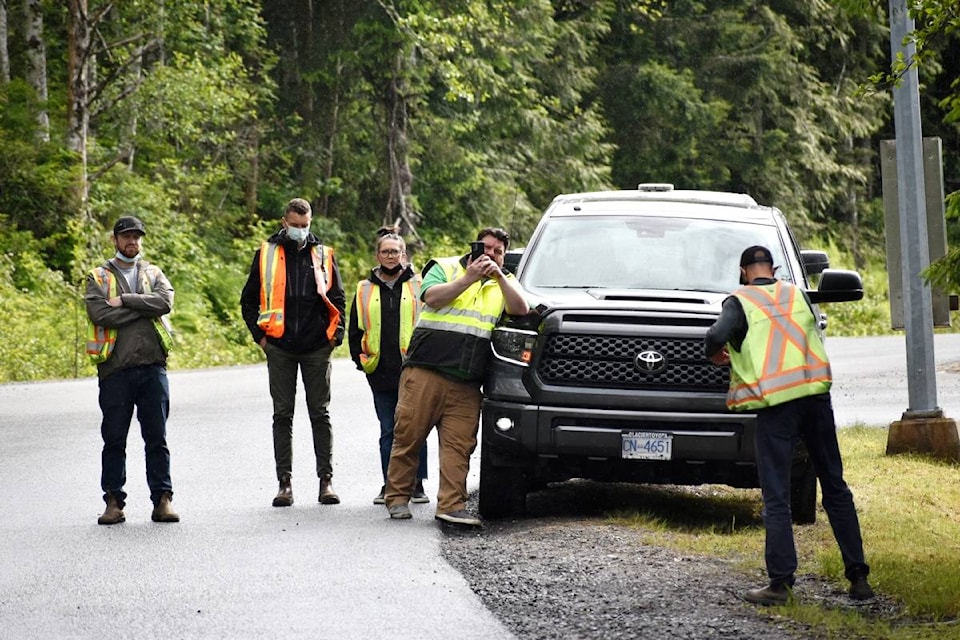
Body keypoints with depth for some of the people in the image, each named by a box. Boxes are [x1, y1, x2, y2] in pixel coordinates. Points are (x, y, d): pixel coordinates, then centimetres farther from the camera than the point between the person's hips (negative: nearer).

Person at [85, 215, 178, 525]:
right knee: (114, 439, 2)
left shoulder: (154, 274, 15)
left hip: (152, 367, 1)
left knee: (157, 438, 3)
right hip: (115, 369, -1)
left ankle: (162, 499, 6)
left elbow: (165, 301, -7)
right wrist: (143, 308, -8)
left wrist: (125, 300, -12)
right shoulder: (99, 277, 7)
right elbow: (99, 313, -11)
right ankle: (114, 501, 8)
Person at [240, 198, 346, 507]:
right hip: (280, 348, 0)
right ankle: (285, 482, 3)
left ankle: (326, 480, 5)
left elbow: (338, 299, 14)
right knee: (282, 415, 2)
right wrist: (260, 336, 1)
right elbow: (248, 300, 11)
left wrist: (335, 336, 3)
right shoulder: (266, 254, 6)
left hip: (317, 349, 0)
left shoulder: (324, 255, 9)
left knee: (320, 414, 2)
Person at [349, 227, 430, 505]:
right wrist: (361, 359, 7)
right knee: (388, 431, 6)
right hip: (381, 374, 2)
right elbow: (355, 331, 18)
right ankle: (389, 485, 11)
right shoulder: (365, 290, 13)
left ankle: (417, 484, 6)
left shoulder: (418, 286, 6)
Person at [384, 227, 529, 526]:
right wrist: (468, 279, -14)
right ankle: (397, 497, 8)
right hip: (425, 371, -3)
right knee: (409, 435, -1)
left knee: (459, 445, -6)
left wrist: (499, 277, -9)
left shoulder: (504, 283, 18)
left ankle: (452, 504, -8)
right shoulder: (445, 268, 9)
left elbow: (521, 310, 0)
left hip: (466, 385, 3)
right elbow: (432, 297, -9)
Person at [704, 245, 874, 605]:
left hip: (776, 403, -4)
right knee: (835, 489, 10)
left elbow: (716, 337, -16)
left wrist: (717, 355, 4)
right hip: (816, 395, 4)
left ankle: (780, 583, -5)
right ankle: (858, 578, 9)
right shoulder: (797, 295, 14)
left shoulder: (741, 302, -1)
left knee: (776, 497, -1)